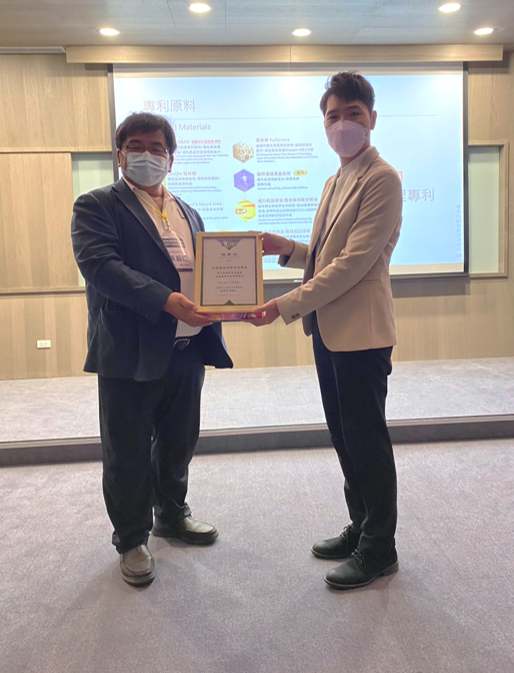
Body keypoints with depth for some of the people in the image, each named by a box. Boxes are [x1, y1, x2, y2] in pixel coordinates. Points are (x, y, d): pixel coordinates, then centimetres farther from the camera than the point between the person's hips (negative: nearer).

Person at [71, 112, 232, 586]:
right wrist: (165, 300, -29)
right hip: (130, 353, -6)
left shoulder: (187, 213, 18)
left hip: (186, 351, 6)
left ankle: (172, 514, 42)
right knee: (128, 453, 7)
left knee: (179, 443, 20)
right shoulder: (97, 206, -3)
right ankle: (131, 540, 26)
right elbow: (100, 264, -18)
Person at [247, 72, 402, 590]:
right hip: (328, 328, 9)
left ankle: (379, 550, 19)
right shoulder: (335, 183, 17)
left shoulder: (381, 179, -12)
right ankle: (360, 528, 34)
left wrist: (287, 305, -21)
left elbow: (353, 263, -20)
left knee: (367, 439, 2)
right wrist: (287, 249, 5)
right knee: (344, 435, 17)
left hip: (360, 331, -9)